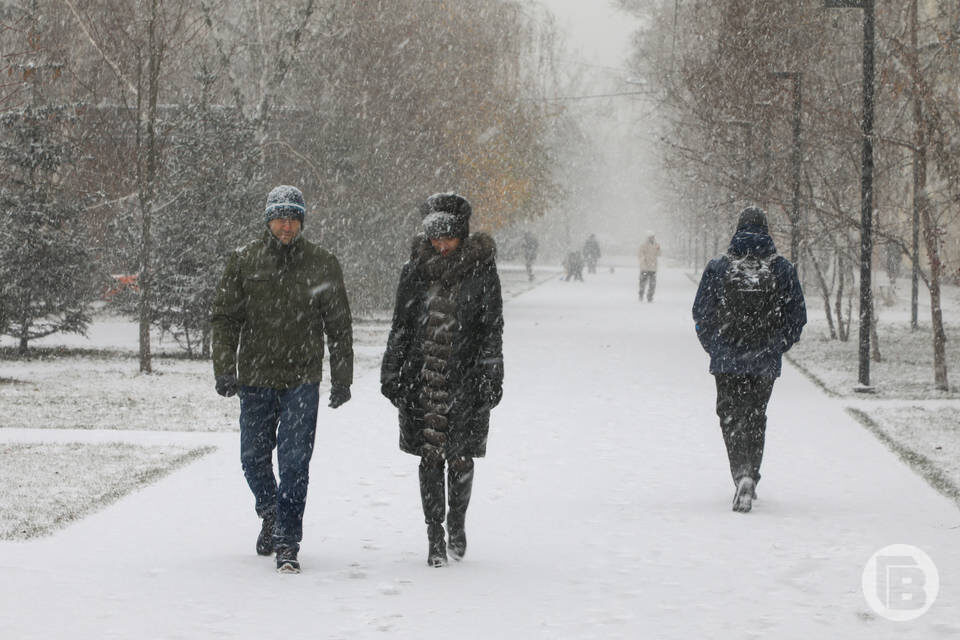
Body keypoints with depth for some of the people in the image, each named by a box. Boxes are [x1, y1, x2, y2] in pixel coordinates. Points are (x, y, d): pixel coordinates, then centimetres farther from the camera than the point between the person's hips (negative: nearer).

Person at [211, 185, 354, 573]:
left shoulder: (322, 265, 3)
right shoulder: (244, 262, 3)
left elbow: (339, 325, 8)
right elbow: (224, 318, 5)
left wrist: (342, 378, 5)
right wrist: (224, 368, -5)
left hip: (302, 380, -2)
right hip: (255, 380, 2)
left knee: (295, 464, -7)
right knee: (254, 458, 10)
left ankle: (287, 544, -2)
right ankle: (270, 514, 37)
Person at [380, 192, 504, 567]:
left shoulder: (481, 270, -1)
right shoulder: (416, 269, 4)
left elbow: (492, 329, 1)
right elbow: (400, 326, 10)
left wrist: (490, 379, -3)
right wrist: (392, 374, 7)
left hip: (465, 381, -2)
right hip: (421, 379, 2)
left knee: (460, 457, 2)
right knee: (429, 457, 2)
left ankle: (457, 524, 25)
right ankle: (435, 536, 11)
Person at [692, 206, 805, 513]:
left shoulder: (717, 268, -3)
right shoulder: (783, 269, -1)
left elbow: (700, 313, 2)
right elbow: (797, 316, 4)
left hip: (726, 360, -1)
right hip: (765, 362, 1)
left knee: (730, 417, 6)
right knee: (755, 417, 16)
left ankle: (742, 473, -15)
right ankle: (750, 478, 14)